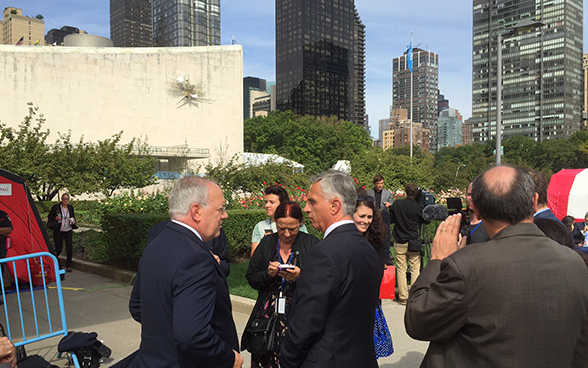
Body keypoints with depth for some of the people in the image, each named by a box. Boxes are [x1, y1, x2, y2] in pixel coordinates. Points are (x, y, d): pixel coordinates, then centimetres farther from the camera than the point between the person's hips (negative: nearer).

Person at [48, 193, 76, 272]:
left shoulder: (71, 207, 8)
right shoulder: (56, 207, -3)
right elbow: (50, 216, 1)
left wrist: (73, 220, -2)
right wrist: (55, 218, -19)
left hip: (68, 230, 3)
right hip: (58, 231, -3)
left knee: (69, 248, -6)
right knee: (58, 248, 4)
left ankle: (68, 266, 5)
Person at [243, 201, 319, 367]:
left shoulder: (312, 243, -1)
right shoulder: (267, 243, 7)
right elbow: (251, 278, 9)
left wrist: (301, 277, -19)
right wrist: (268, 274, -9)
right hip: (267, 316, 2)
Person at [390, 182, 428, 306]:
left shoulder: (396, 204, -3)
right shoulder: (417, 208, -9)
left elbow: (390, 220, 7)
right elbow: (425, 221, 9)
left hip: (399, 242, 2)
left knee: (401, 270, 5)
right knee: (415, 269, 8)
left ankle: (403, 297, 7)